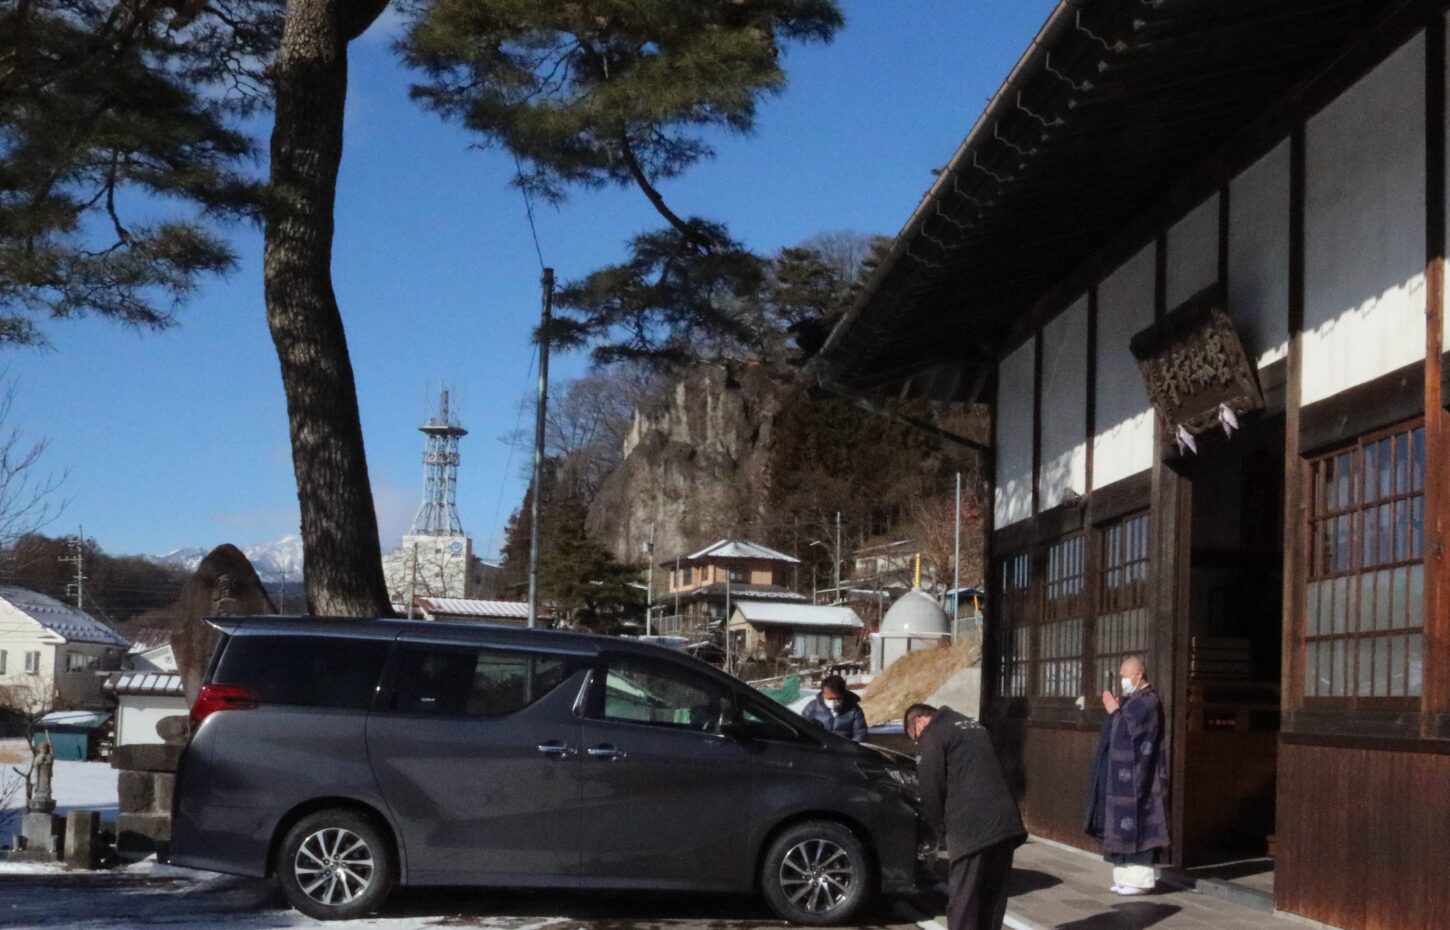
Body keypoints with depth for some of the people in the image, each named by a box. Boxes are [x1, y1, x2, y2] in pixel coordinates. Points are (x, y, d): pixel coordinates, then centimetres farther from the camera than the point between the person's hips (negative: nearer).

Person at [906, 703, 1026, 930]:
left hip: (972, 829, -8)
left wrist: (939, 828, 11)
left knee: (962, 904, -1)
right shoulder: (972, 726, 26)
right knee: (992, 902, 15)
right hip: (1005, 824, 8)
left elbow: (931, 789, -3)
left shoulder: (933, 735, 1)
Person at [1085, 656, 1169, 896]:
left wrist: (1114, 711, -12)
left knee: (1136, 823, -8)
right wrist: (1115, 710, 4)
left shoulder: (1148, 701, -13)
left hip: (1135, 775, -10)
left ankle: (1140, 878, -5)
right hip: (1124, 775, 10)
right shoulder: (1133, 699, 16)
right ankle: (1129, 875, 13)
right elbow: (1120, 733, 17)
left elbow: (1129, 732, -20)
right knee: (1125, 825, 10)